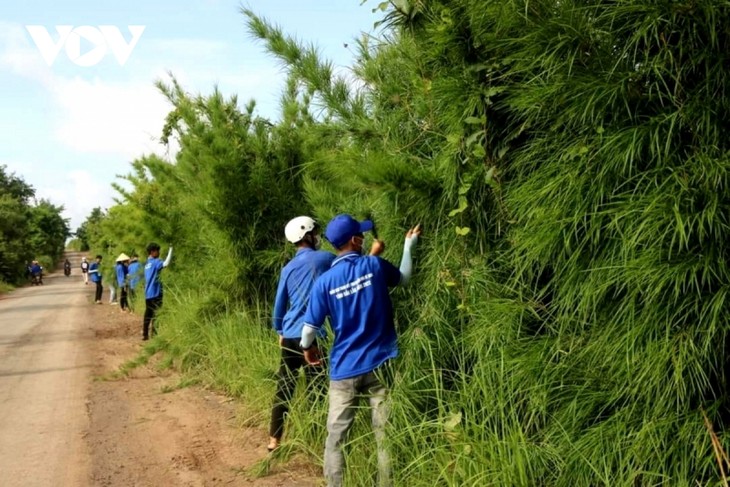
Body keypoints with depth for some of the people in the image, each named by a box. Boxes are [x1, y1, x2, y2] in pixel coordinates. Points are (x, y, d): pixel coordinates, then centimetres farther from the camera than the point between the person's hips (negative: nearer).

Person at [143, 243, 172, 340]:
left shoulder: (147, 264, 16)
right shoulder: (155, 262, -12)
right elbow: (166, 263, -31)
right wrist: (170, 250, -26)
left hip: (148, 294, 9)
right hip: (155, 293, -9)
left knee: (148, 314, 11)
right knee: (156, 314, -5)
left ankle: (145, 334, 13)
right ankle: (154, 335, -6)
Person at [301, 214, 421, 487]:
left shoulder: (324, 281, -5)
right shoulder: (374, 265, -3)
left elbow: (310, 329, -2)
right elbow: (403, 278, 18)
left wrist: (307, 348, 20)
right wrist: (409, 244, 32)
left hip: (344, 370, 0)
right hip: (381, 365, 0)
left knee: (336, 437, 9)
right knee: (386, 436, 3)